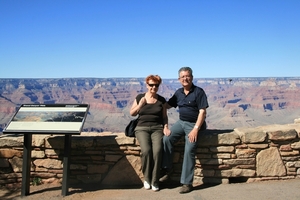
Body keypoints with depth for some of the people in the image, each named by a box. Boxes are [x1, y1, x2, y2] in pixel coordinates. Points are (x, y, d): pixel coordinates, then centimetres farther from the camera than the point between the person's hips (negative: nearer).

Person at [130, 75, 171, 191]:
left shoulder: (161, 100, 9)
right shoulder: (140, 97, 7)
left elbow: (164, 116, 14)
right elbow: (132, 113, 10)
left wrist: (165, 127, -2)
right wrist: (141, 104, -4)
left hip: (157, 128, 1)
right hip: (142, 128, 0)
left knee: (157, 150, -27)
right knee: (146, 150, -28)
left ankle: (155, 181, -13)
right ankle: (147, 178, -6)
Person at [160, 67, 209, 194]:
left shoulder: (199, 92, -9)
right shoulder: (179, 92, 9)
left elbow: (202, 112, -14)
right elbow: (167, 105, 17)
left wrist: (195, 129, -21)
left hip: (194, 124, -5)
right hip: (181, 122, 6)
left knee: (189, 150, -17)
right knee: (166, 139, -16)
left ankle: (187, 183, -8)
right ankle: (167, 169, -2)